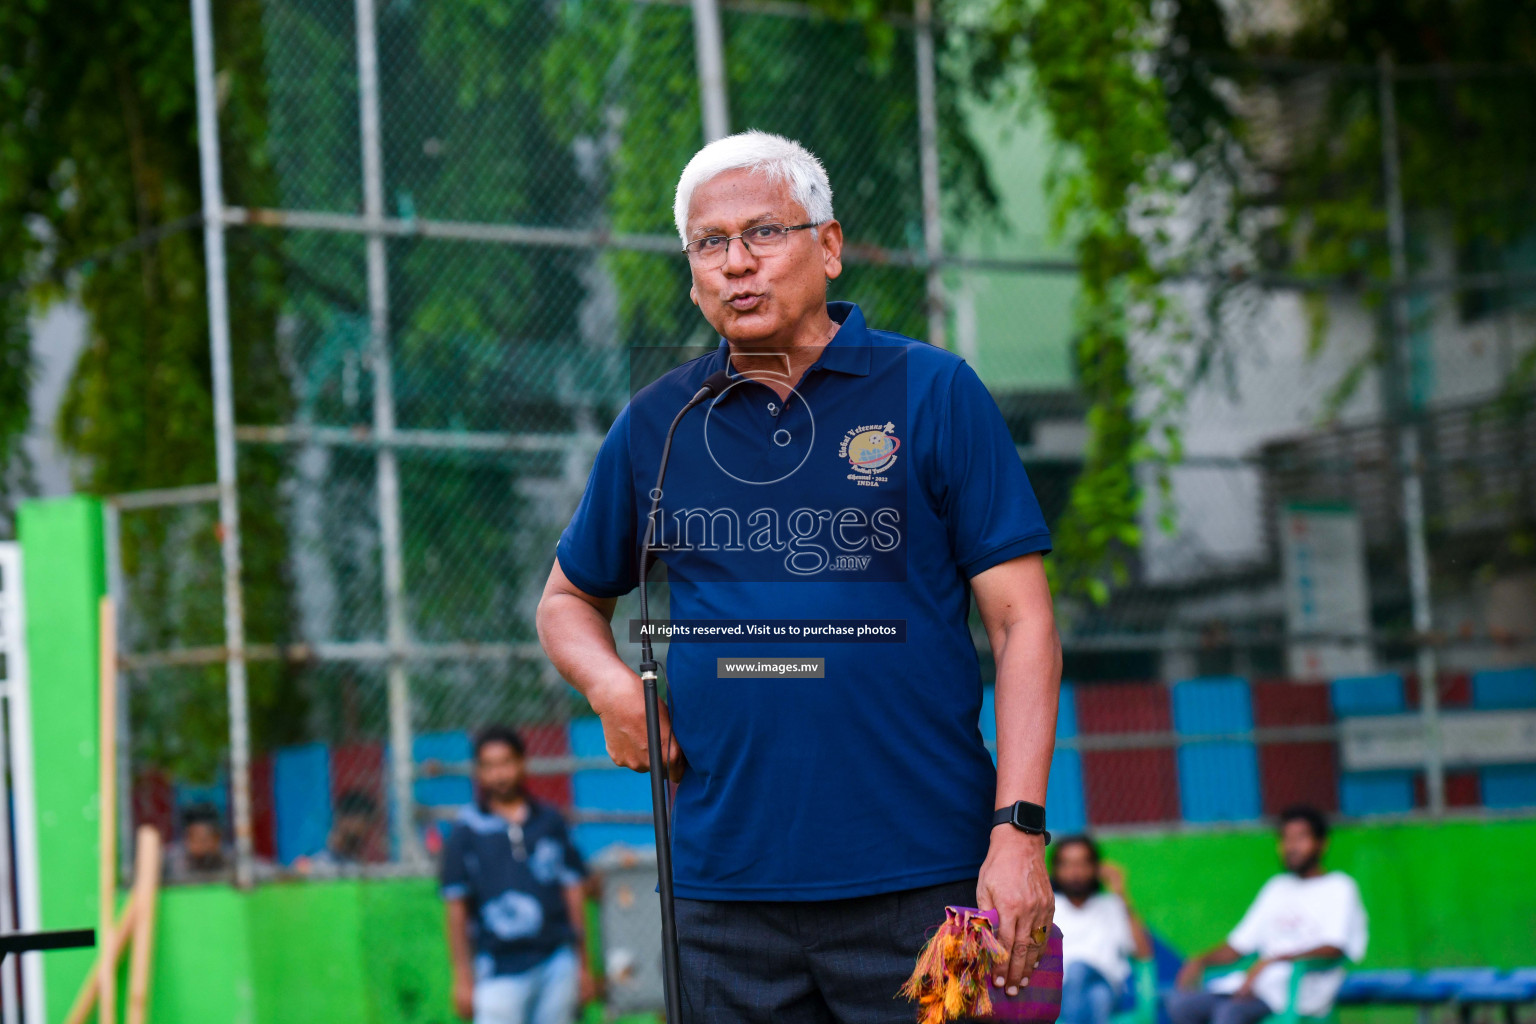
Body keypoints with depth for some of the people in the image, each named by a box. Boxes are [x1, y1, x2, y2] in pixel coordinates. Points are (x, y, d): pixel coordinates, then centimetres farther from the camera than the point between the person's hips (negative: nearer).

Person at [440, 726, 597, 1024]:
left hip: (556, 963, 3)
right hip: (499, 973, -3)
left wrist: (582, 964, 12)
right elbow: (456, 908, 3)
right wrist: (463, 977, -1)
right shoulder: (466, 831, 3)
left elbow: (573, 893, 14)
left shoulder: (550, 822, 12)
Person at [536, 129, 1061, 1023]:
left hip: (920, 887, -3)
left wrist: (1019, 832, -11)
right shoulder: (655, 426, 10)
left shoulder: (934, 394, 1)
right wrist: (611, 685, 1)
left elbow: (1022, 622, -2)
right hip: (726, 881, 3)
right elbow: (569, 598, 25)